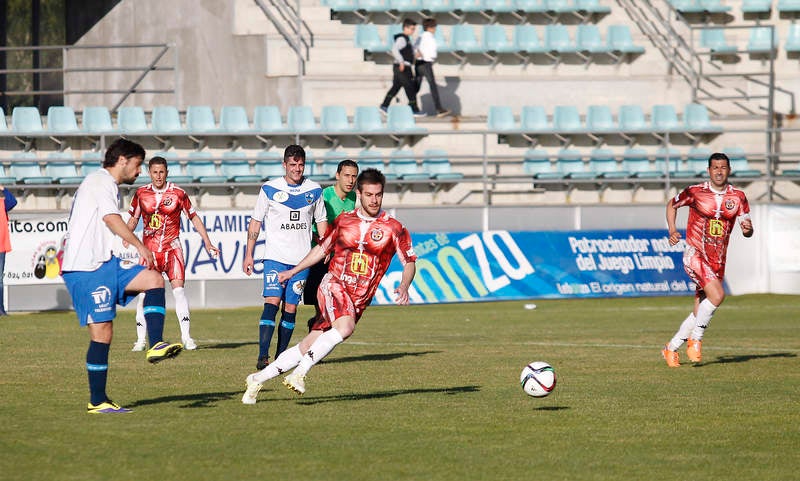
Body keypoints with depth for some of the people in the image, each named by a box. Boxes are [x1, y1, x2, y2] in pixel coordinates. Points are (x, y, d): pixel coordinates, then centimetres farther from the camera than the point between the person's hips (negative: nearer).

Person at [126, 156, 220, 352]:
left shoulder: (178, 193, -2)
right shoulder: (141, 193, 4)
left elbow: (194, 218, 6)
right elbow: (133, 219, 16)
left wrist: (208, 243, 4)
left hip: (172, 248, -2)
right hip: (149, 249, 2)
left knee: (178, 288, -14)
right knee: (144, 292, -2)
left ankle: (186, 336, -11)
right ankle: (141, 339, 7)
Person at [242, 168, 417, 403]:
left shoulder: (394, 228, 1)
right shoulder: (343, 221, 7)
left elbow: (410, 262, 3)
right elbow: (322, 249, 22)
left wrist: (404, 287, -16)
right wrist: (293, 271, 22)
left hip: (358, 301, 1)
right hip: (333, 285, -1)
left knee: (308, 346, -1)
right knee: (345, 327, -34)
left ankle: (257, 379, 11)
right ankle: (299, 373, -30)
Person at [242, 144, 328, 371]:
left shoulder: (314, 190, 7)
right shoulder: (269, 189, 1)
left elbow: (321, 222, 16)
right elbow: (255, 222, 7)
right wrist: (249, 255, 3)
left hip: (302, 259, 2)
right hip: (275, 256, -2)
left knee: (291, 308, 1)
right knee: (272, 302, -15)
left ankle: (281, 356, 8)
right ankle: (263, 355, -20)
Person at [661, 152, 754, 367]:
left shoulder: (738, 197, 4)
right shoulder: (695, 192, -5)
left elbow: (748, 231, 5)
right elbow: (672, 205, 12)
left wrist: (748, 228, -20)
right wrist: (672, 232, -2)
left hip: (718, 260, 4)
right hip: (695, 254, -4)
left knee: (700, 313, 6)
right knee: (717, 295, -26)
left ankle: (671, 348, 23)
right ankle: (695, 340, -9)